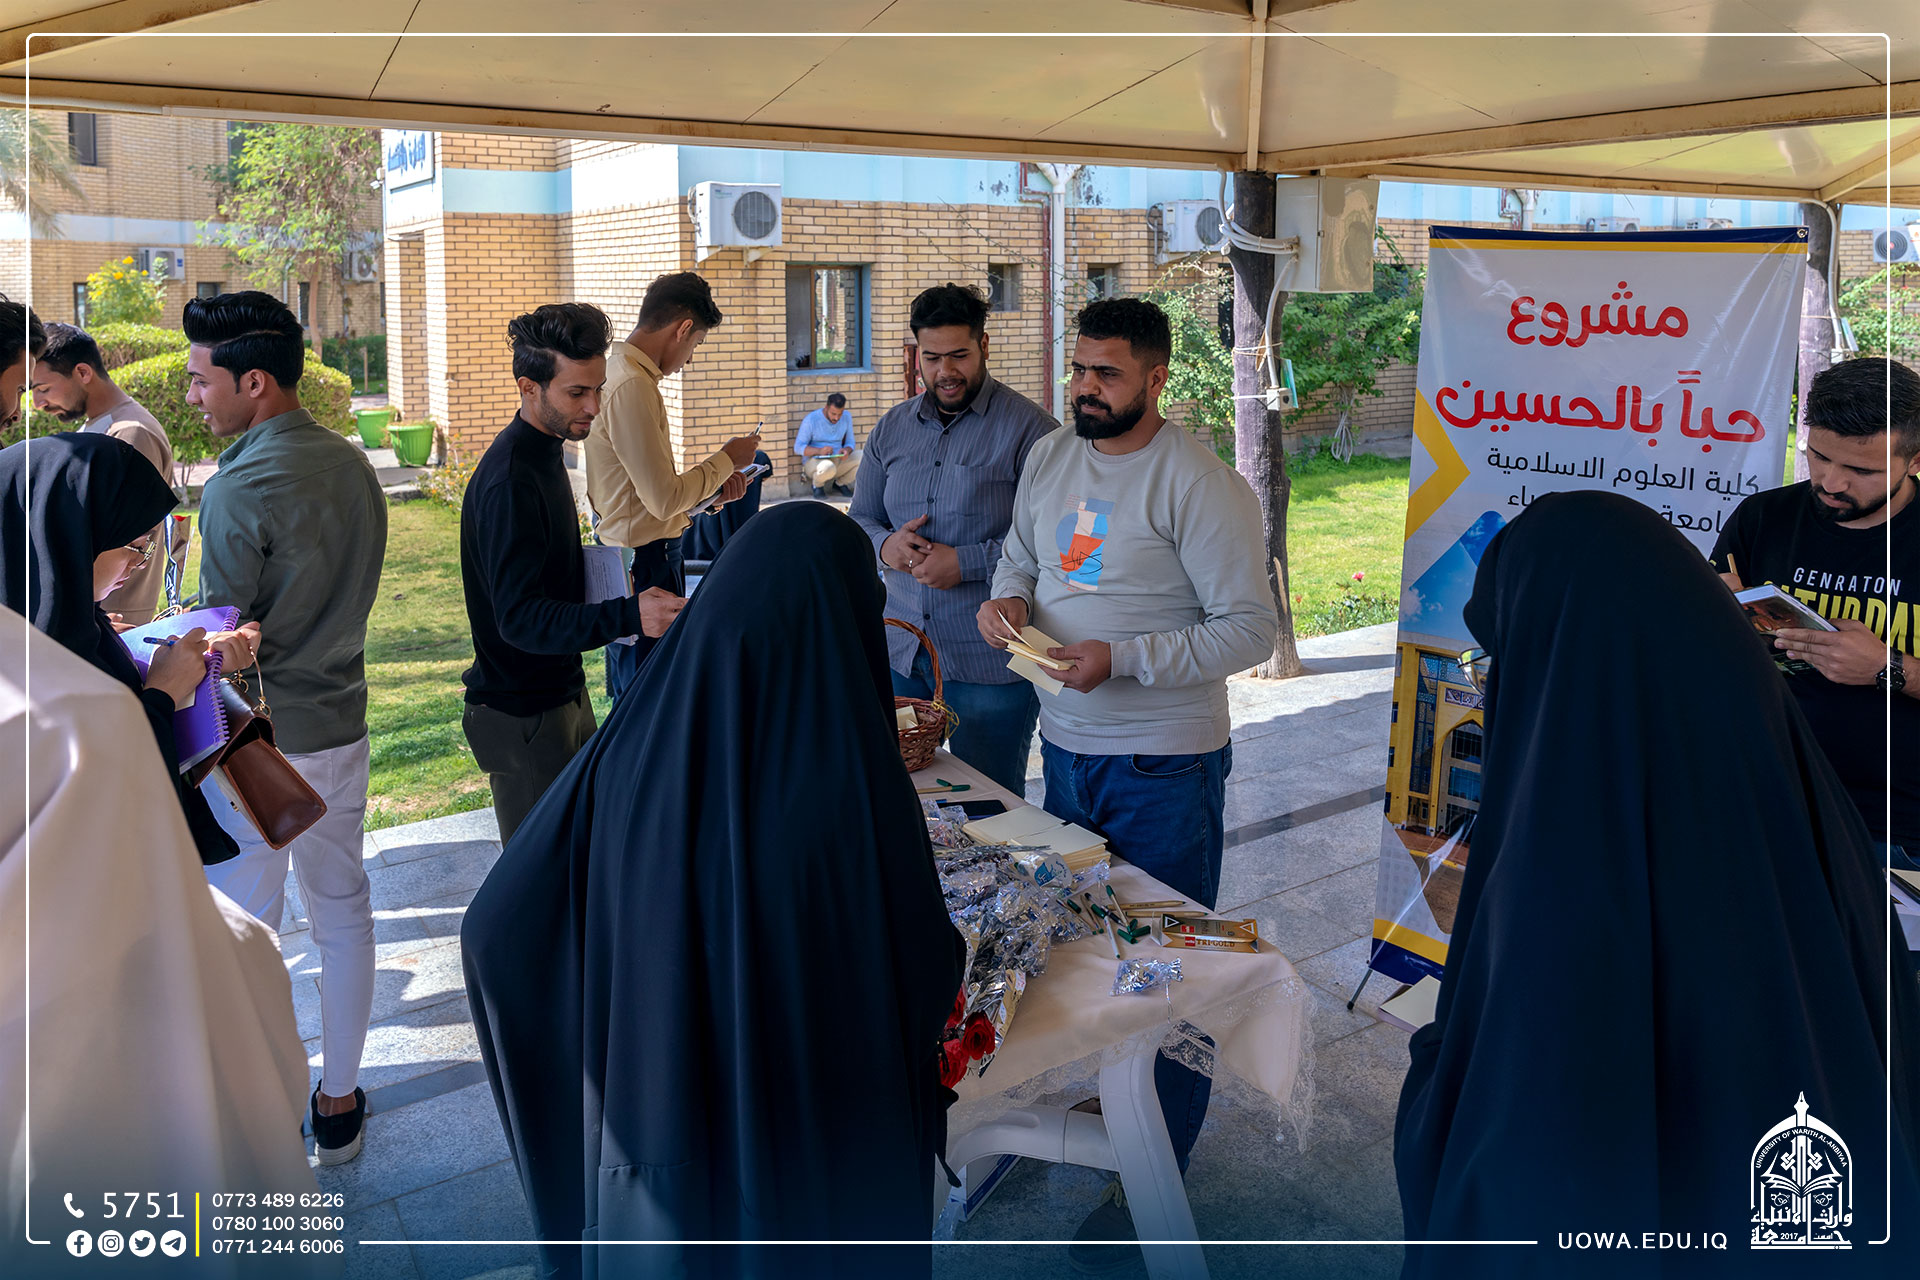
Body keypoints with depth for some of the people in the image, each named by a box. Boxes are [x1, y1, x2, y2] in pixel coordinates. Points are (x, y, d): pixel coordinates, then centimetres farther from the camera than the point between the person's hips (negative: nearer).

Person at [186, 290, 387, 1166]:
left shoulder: (240, 488, -19)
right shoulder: (352, 465, 3)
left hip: (259, 741, -7)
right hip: (341, 725, 7)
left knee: (246, 929, 7)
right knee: (341, 910, 15)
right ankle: (338, 1106, 27)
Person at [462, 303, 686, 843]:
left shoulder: (543, 456, 9)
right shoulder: (508, 482, -24)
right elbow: (520, 617, -30)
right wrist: (627, 615, -42)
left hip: (561, 693, 10)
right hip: (523, 713, -10)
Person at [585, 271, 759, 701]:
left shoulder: (618, 373, 13)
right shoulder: (632, 387, -20)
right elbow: (664, 499, -20)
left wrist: (714, 482, 12)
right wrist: (726, 459, -7)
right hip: (643, 564, -11)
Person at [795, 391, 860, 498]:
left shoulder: (846, 417, 3)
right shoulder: (811, 420, -11)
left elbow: (850, 443, 9)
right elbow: (798, 448, -11)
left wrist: (847, 450, -18)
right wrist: (819, 451, -30)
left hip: (838, 461, 5)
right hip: (815, 461, -5)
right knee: (828, 467, -41)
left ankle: (840, 483, 5)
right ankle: (817, 485, -3)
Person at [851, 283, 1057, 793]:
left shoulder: (1027, 428, -9)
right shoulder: (892, 428, 11)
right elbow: (859, 520, 17)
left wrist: (966, 562, -19)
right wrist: (885, 545, -6)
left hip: (990, 664, -5)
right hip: (901, 653, 6)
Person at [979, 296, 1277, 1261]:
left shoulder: (1201, 486, -16)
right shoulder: (1049, 457, 6)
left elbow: (1251, 629, -17)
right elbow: (1020, 551, 21)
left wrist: (1122, 659, -25)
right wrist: (1007, 597, -3)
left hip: (1164, 765, -7)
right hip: (1066, 745, 7)